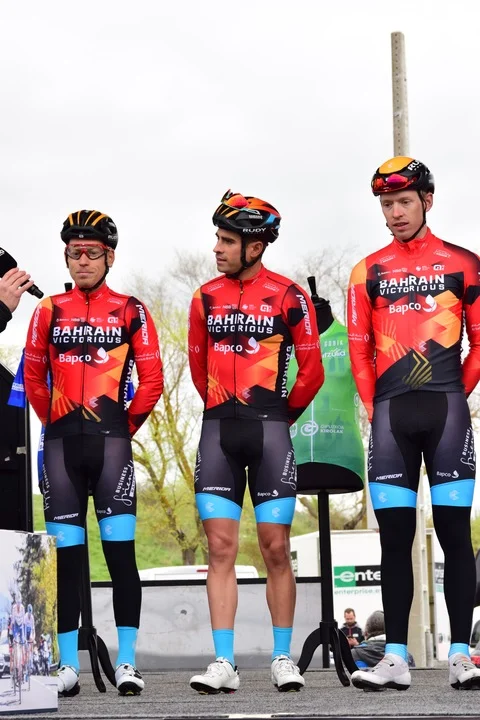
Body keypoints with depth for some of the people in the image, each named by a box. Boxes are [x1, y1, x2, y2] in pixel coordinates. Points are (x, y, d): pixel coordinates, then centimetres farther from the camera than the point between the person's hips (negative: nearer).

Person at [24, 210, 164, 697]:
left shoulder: (130, 312, 4)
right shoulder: (49, 311, 10)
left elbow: (152, 380, 4)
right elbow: (33, 378, 14)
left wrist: (125, 427, 3)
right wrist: (56, 424, 9)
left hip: (111, 439, -2)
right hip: (61, 441, 2)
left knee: (120, 549, -5)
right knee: (65, 553, 2)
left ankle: (127, 662, -3)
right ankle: (67, 665, 5)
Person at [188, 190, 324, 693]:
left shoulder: (288, 296, -2)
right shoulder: (206, 298, 9)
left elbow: (311, 370, 3)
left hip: (269, 430, -3)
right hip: (218, 430, 3)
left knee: (275, 548, 0)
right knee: (220, 546, -2)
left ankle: (282, 658, 10)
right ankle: (223, 663, -2)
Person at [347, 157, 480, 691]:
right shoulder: (369, 272, 10)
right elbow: (359, 350, 9)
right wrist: (374, 407, 1)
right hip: (390, 412, 2)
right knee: (394, 535, 1)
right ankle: (395, 657, 2)